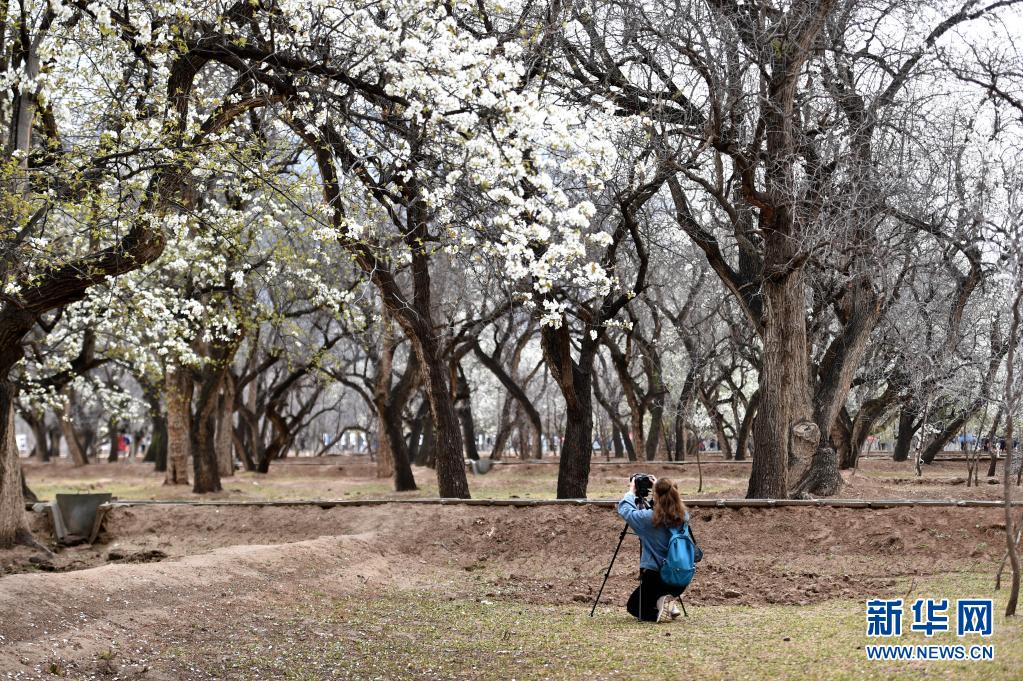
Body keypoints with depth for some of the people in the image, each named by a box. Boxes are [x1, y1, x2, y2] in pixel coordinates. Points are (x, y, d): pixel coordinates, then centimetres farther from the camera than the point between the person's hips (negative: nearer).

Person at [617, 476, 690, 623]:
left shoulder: (649, 518, -17)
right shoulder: (683, 516, -3)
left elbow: (624, 509, -2)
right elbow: (672, 505, 22)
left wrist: (631, 491, 13)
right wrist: (659, 487, 24)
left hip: (654, 576, -5)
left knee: (633, 606, 16)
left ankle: (659, 607, -12)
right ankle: (670, 603, 6)